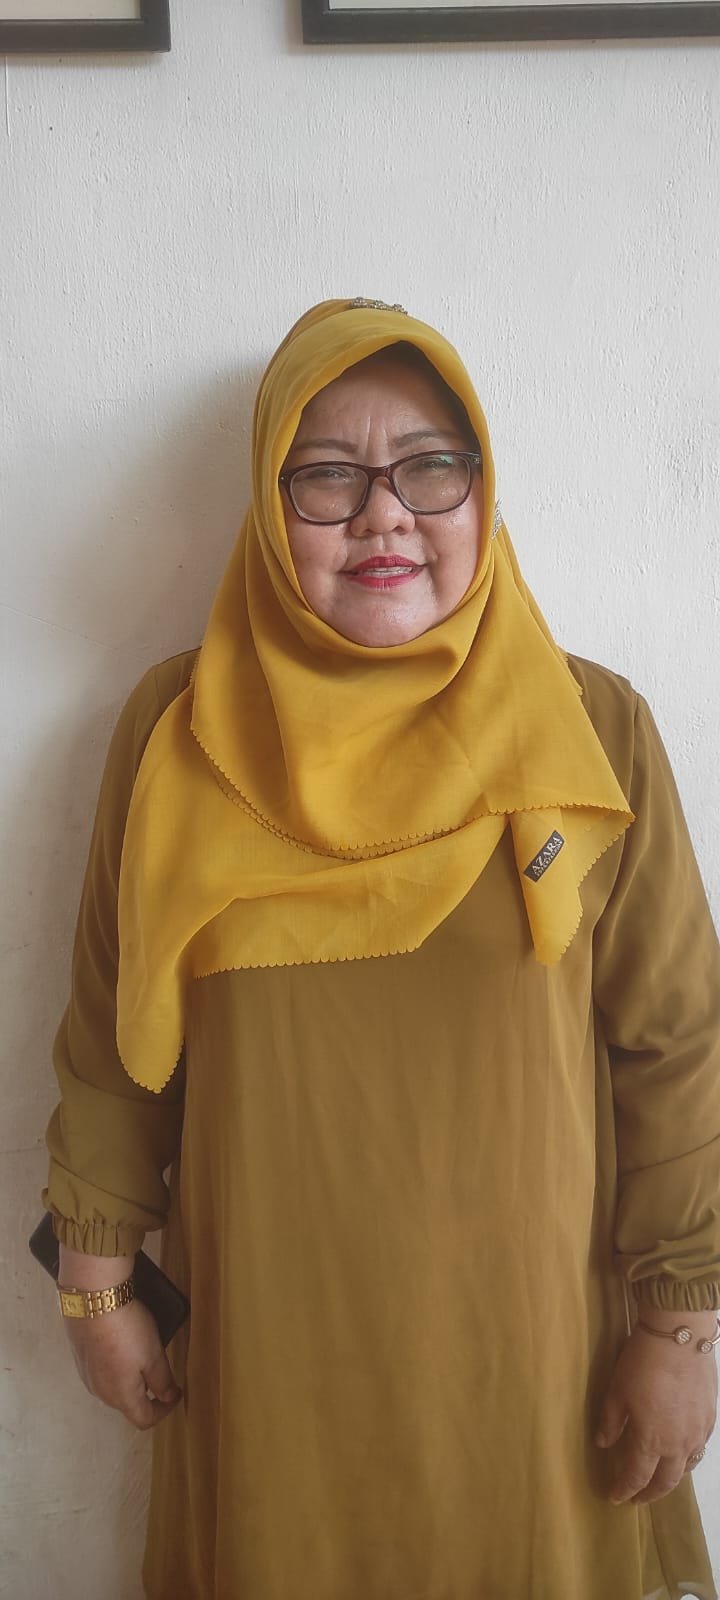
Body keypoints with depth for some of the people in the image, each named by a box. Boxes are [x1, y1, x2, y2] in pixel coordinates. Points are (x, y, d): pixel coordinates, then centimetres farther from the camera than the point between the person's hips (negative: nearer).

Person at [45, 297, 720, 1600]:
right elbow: (113, 1035, 0)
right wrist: (97, 1280, 5)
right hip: (262, 1339, 1)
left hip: (530, 1335, 0)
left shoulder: (597, 734, -9)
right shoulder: (177, 734, -7)